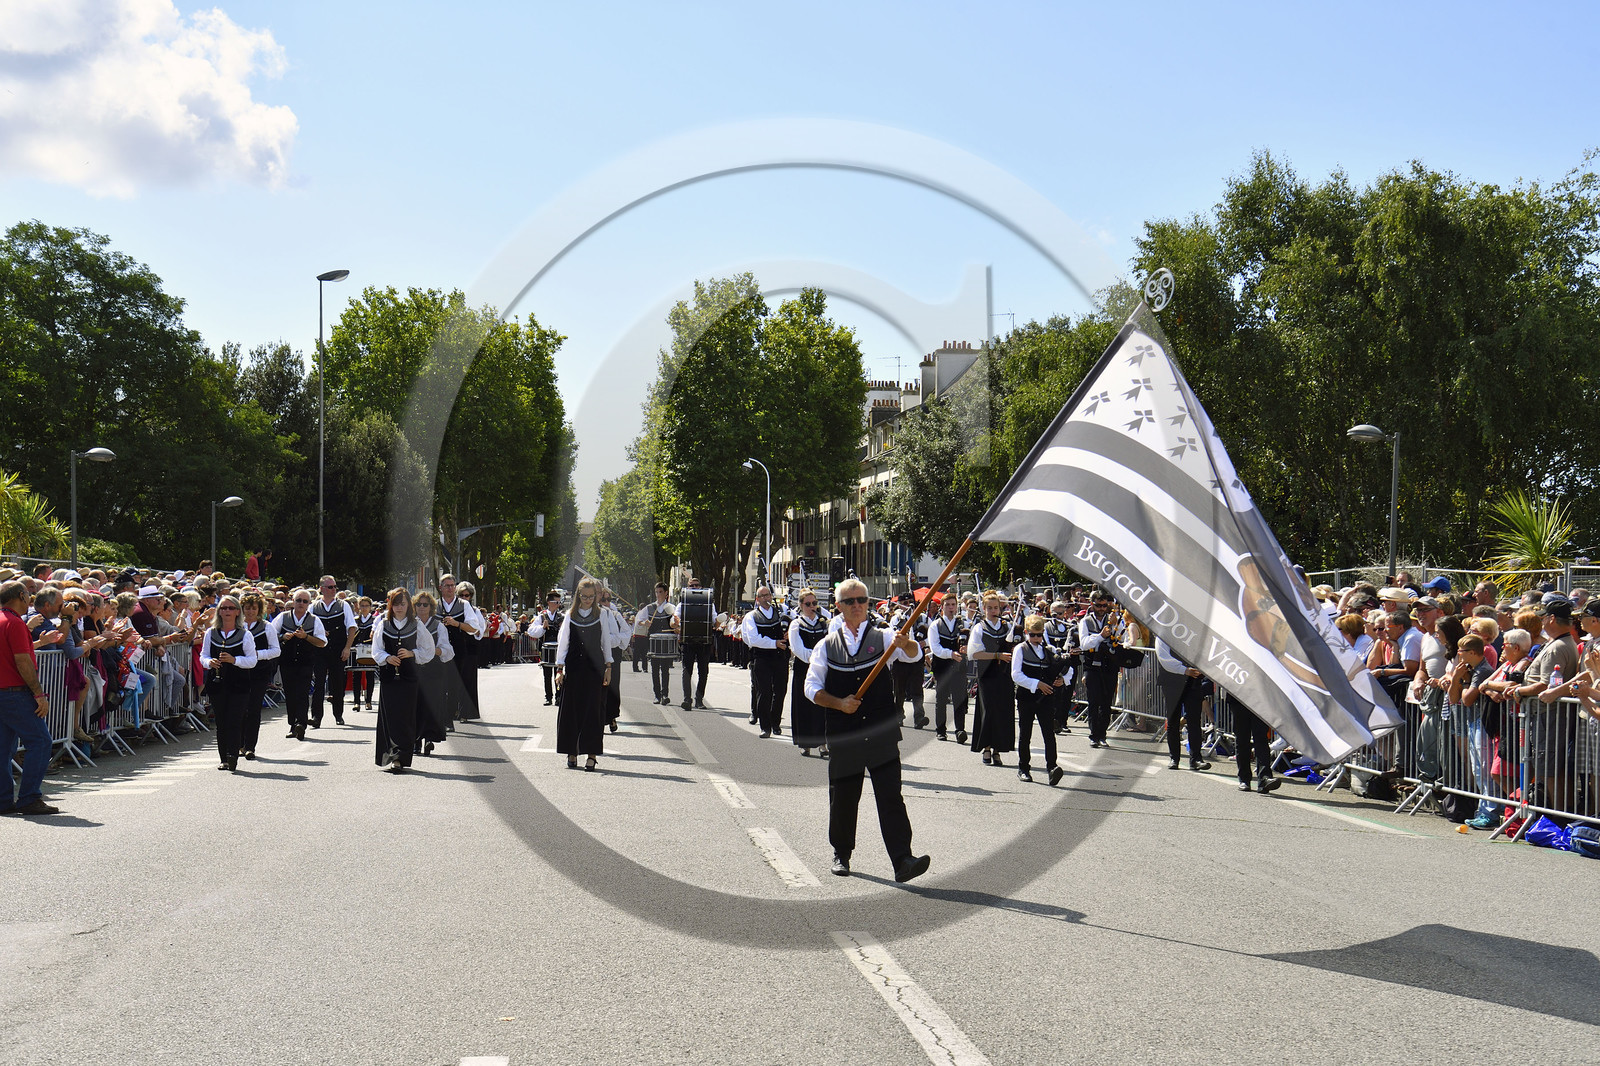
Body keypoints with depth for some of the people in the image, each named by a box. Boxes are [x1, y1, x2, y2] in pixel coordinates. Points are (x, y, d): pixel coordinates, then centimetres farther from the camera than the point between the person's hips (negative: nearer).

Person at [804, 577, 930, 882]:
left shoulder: (882, 638, 6)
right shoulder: (827, 645, 8)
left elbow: (914, 654, -12)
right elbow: (812, 688, 5)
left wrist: (906, 645, -35)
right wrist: (839, 703, -11)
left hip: (882, 733, -1)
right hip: (843, 736, 1)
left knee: (891, 795, -10)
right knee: (843, 797, 9)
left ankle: (903, 860, -15)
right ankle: (842, 853, 29)